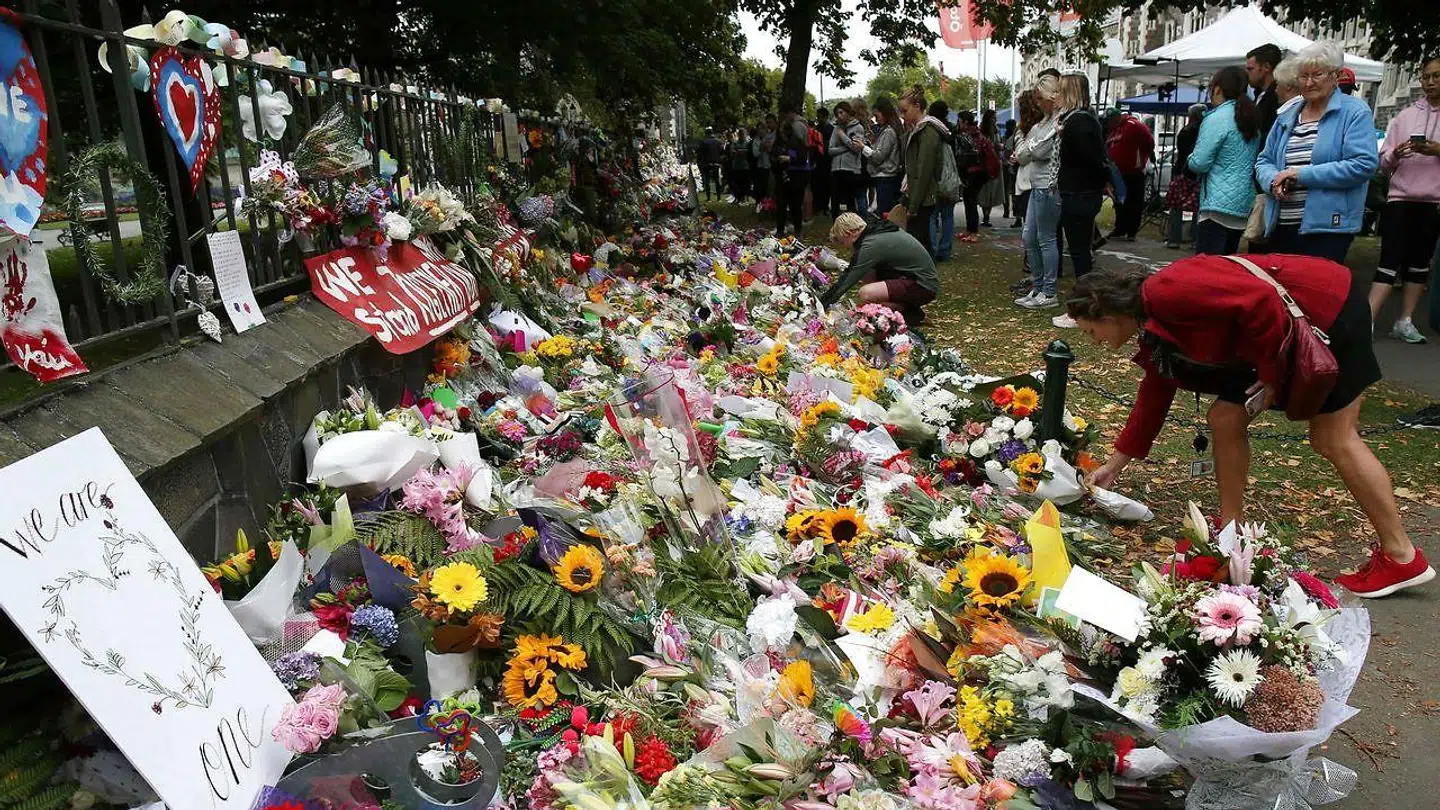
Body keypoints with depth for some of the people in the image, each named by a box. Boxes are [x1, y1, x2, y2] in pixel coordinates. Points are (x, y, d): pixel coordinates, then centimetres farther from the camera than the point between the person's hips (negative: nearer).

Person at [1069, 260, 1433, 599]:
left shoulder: (1165, 292, -24)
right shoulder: (1154, 337, 7)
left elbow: (1260, 299, -30)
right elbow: (1153, 400, 17)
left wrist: (1272, 374, -19)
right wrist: (1115, 465, 22)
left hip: (1328, 306, -9)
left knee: (1333, 439, -6)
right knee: (1225, 420, 4)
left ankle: (1401, 558, 6)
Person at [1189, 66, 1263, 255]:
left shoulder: (1216, 119, -10)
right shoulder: (1251, 119, 15)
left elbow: (1199, 163, -14)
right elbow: (1255, 162, 17)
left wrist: (1190, 158, 8)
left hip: (1219, 205, -9)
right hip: (1245, 206, 9)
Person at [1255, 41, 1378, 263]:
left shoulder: (1355, 112, -2)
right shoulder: (1287, 117, 16)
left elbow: (1363, 165, -13)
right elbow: (1264, 161, 18)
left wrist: (1303, 174, -16)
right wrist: (1273, 181, -7)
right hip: (1281, 227, 6)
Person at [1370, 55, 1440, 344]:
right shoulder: (1405, 116, 8)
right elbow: (1383, 162, 7)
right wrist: (1396, 154, -13)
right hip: (1401, 197, -1)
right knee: (1390, 261, -8)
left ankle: (1405, 321, 13)